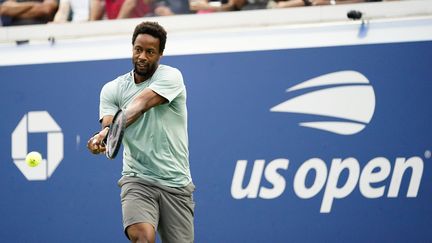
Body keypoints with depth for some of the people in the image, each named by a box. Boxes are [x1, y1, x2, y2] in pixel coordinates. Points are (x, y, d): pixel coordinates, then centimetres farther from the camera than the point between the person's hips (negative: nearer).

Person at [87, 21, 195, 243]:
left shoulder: (171, 76, -4)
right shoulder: (112, 89, 7)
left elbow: (140, 105, -22)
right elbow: (109, 125, -8)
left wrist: (112, 129, -39)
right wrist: (103, 135, -33)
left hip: (175, 184, 0)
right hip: (137, 180, 0)